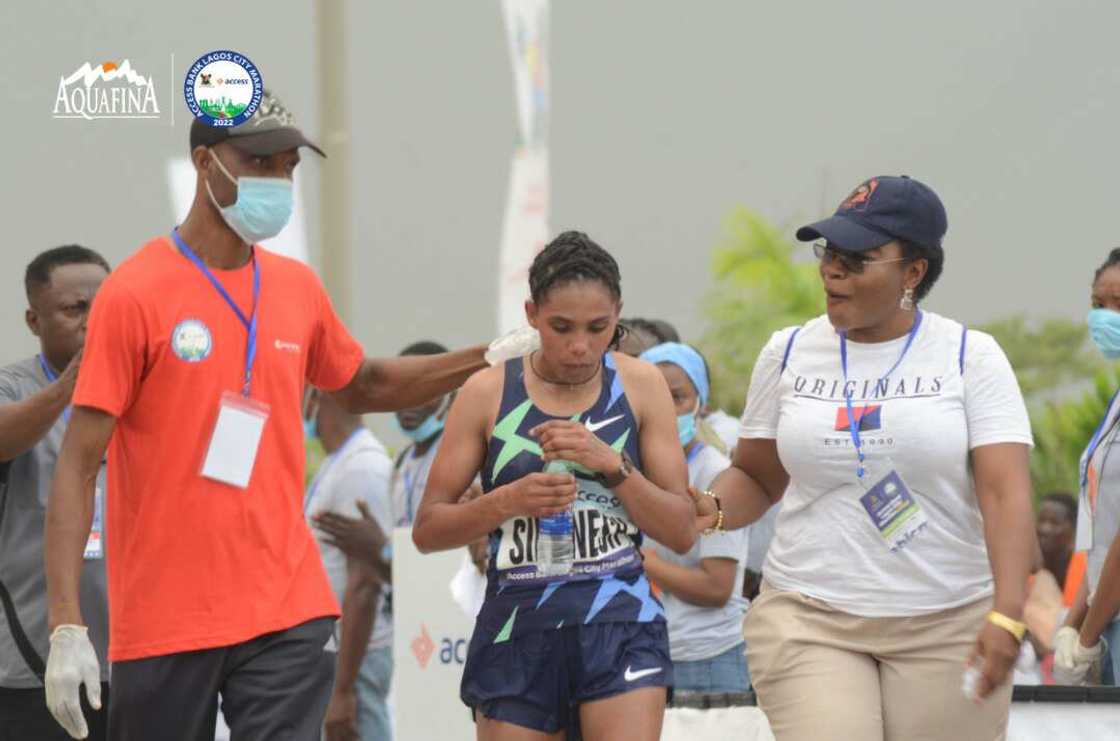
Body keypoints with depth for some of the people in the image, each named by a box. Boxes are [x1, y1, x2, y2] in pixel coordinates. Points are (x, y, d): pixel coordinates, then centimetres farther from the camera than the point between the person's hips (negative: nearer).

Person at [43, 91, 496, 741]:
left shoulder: (298, 288, 8)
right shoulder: (134, 294, -8)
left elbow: (361, 387, 29)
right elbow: (78, 467, -9)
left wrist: (485, 360, 17)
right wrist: (67, 626, -17)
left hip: (286, 616, 3)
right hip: (161, 622, -3)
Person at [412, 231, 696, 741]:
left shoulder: (641, 387, 4)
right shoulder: (488, 392, 1)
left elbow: (682, 532, 2)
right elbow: (427, 530, 2)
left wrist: (610, 462, -13)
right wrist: (508, 501, -16)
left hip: (621, 626, 0)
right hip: (518, 630, 1)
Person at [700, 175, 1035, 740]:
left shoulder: (971, 357, -1)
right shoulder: (788, 354, 7)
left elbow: (1006, 494, -10)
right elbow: (756, 476, 17)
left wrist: (1007, 615, -23)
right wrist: (713, 509, -7)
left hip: (947, 628, -1)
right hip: (807, 616, 1)